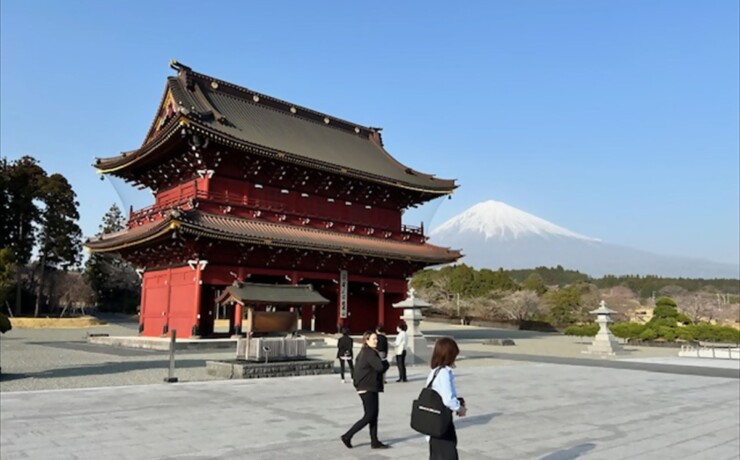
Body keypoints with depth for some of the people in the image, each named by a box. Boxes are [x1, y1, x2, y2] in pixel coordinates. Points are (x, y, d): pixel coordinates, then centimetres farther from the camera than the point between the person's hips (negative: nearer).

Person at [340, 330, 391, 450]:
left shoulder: (363, 352, 13)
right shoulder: (370, 352, -17)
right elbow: (380, 367, -26)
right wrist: (386, 362, -5)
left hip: (369, 387, 10)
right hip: (368, 389, -10)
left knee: (374, 414, 12)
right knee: (369, 416, -4)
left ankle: (374, 442, 16)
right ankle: (347, 436, 3)